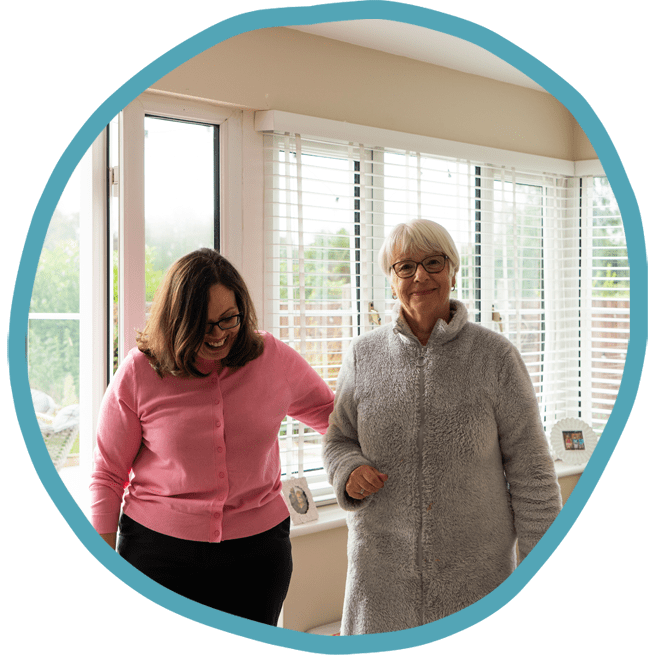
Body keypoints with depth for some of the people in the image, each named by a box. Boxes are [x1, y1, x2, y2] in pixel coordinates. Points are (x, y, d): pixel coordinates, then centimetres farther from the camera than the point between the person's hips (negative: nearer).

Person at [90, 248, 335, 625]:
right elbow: (109, 474, 0)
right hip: (158, 549, -1)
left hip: (256, 550, 2)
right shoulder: (139, 372, -8)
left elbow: (330, 413, 14)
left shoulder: (274, 359, -3)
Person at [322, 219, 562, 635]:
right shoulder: (363, 356, 2)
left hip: (477, 567, -1)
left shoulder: (495, 355, -4)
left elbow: (530, 469, -2)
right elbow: (338, 439, 14)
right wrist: (350, 470, -9)